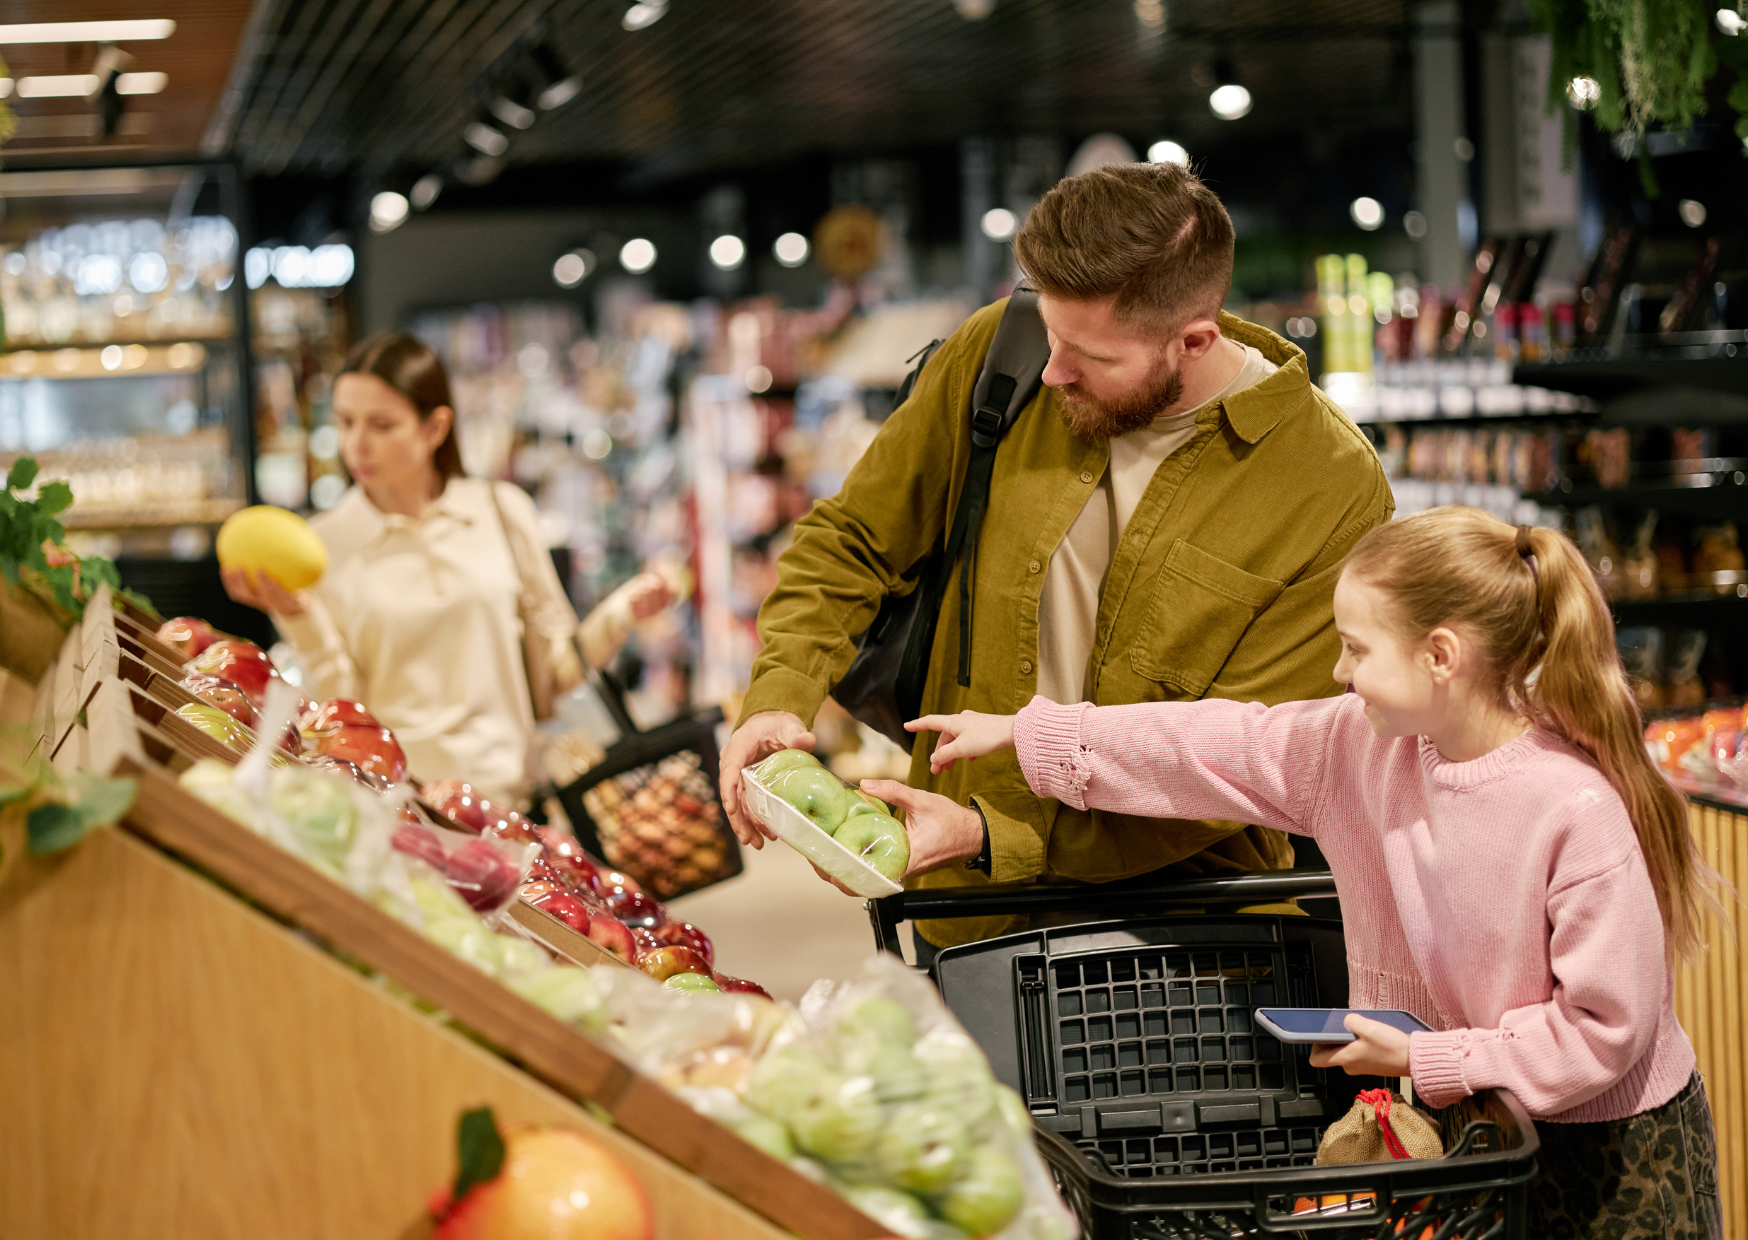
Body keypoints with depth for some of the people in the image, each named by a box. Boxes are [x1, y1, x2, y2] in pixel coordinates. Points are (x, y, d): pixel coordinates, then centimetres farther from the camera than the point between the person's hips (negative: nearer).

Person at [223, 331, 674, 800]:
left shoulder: (502, 511, 8)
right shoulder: (321, 546, 4)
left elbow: (556, 668, 13)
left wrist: (622, 611, -2)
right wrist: (297, 617, -10)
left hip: (506, 791, 1)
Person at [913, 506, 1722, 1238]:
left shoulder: (1579, 811, -27)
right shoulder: (1360, 745, -5)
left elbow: (1607, 1027, -23)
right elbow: (1216, 747, 5)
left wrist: (1427, 1059, -20)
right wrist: (1019, 733, 8)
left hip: (1607, 1150, -6)